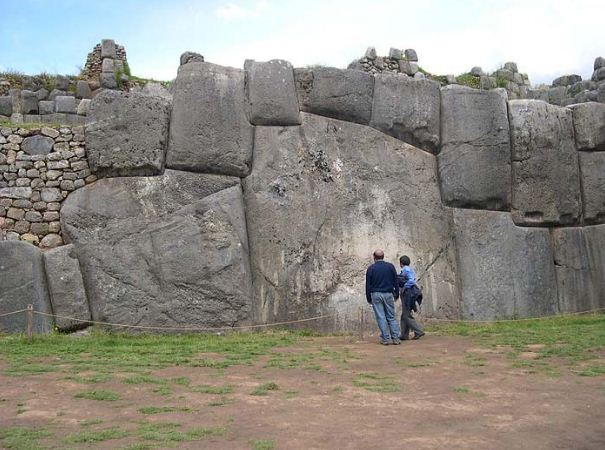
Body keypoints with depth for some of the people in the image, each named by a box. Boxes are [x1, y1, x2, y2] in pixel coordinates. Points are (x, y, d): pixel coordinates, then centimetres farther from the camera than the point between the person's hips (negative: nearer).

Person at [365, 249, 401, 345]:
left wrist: (369, 298, 8)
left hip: (376, 295, -2)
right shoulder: (390, 266, 4)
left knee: (381, 317, 1)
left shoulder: (371, 268, 0)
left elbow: (368, 285, 1)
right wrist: (396, 294, 14)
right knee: (391, 317, 7)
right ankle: (395, 338, 1)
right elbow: (396, 281, 6)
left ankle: (386, 339, -2)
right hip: (388, 294, 2)